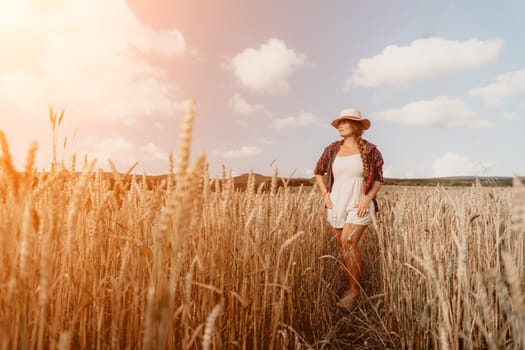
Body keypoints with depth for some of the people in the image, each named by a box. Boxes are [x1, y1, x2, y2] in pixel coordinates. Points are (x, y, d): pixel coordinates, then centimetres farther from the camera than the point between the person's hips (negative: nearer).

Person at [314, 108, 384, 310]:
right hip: (337, 204, 4)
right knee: (342, 247, 6)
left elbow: (379, 179, 4)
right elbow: (318, 172, 18)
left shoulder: (370, 150, -2)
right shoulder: (332, 149, 6)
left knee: (349, 242, -18)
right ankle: (352, 288, 23)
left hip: (359, 205, -4)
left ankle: (354, 290, -3)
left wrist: (368, 197, -12)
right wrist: (325, 194, 6)